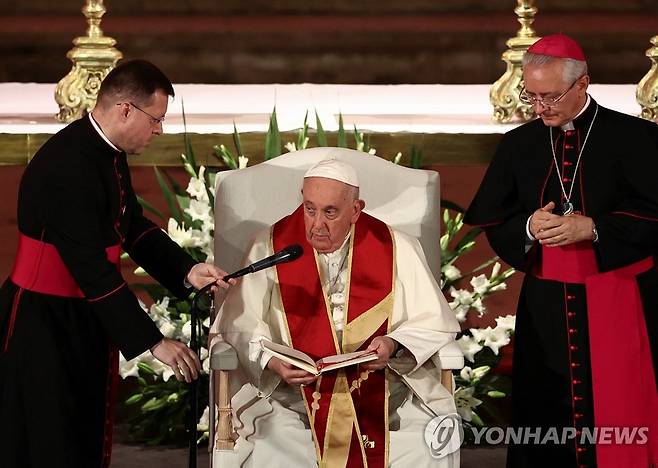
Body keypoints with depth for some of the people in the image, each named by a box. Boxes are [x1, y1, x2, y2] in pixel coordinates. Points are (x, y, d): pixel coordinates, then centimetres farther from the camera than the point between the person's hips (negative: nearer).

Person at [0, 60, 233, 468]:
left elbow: (134, 227, 13)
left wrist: (186, 272, -4)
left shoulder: (107, 152, 3)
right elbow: (91, 268, -28)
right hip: (42, 325, -9)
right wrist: (153, 342, -27)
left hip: (85, 319, 9)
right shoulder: (67, 167, -27)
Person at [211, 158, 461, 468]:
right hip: (294, 396, -1)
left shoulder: (398, 250, 4)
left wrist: (395, 345, -14)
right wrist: (272, 362, -19)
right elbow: (239, 327, 0)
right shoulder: (270, 249, 2)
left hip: (385, 393, 1)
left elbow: (434, 324, 6)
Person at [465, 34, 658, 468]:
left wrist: (591, 227, -20)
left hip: (619, 303, -3)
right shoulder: (518, 146, 8)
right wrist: (529, 227, -13)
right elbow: (494, 222, 9)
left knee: (621, 415, -3)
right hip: (546, 307, 4)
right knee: (544, 423, 5)